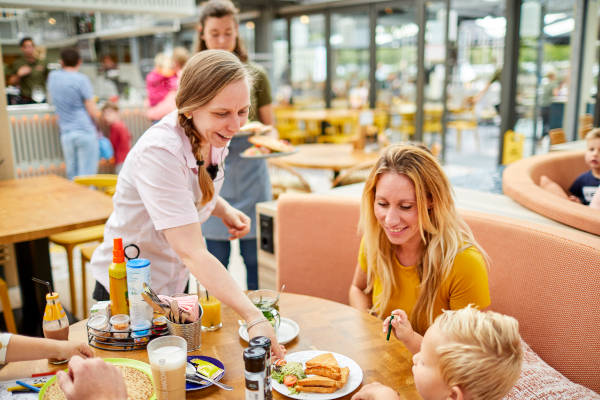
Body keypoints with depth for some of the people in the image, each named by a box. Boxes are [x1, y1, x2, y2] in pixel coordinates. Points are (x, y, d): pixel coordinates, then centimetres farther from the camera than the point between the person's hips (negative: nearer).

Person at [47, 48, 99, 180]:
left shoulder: (53, 76, 11)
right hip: (85, 131, -5)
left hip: (66, 133, 5)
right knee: (87, 176, -4)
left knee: (72, 176, 9)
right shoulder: (81, 79, -6)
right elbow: (93, 111, -8)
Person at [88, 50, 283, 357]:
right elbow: (192, 252, -39)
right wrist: (253, 317, -47)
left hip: (174, 286, 7)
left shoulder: (215, 137, -9)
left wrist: (224, 210, -7)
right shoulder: (159, 151, -33)